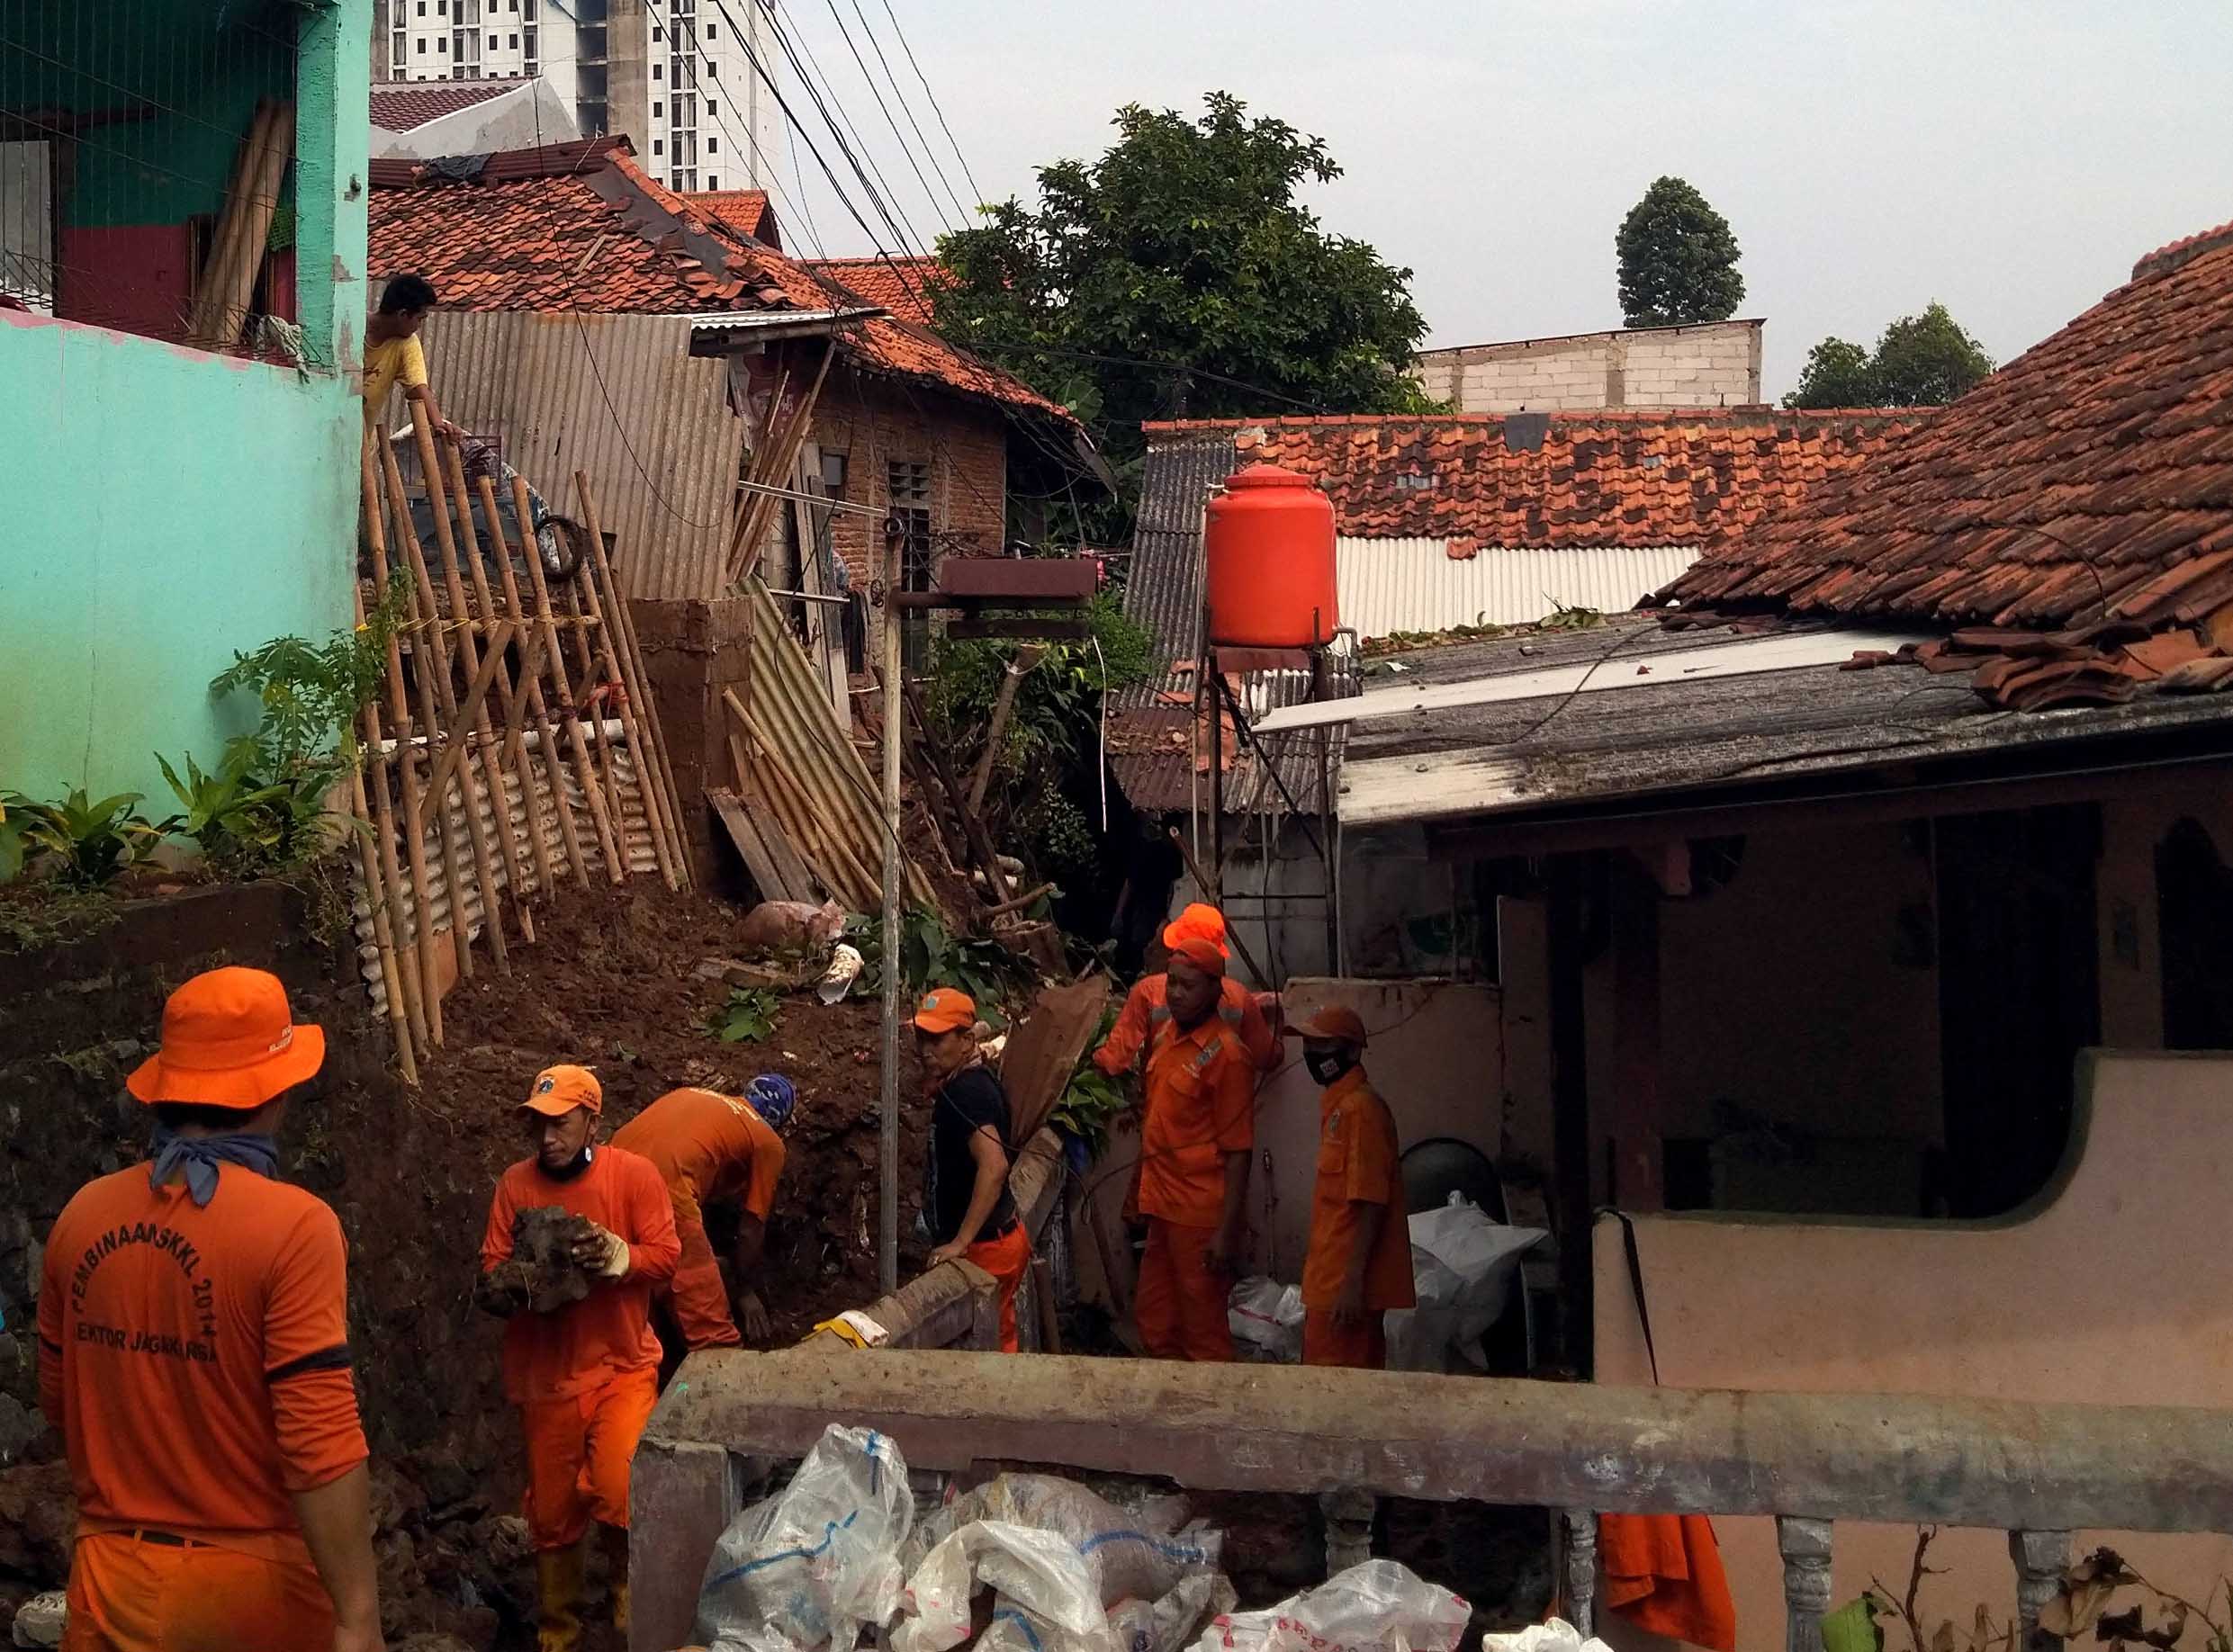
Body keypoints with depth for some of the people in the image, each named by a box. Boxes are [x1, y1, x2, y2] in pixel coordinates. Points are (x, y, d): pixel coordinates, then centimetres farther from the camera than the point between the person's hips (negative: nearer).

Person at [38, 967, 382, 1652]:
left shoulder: (82, 1215, -2)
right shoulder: (293, 1226, -18)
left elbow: (58, 1403, 11)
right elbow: (321, 1444, -22)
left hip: (116, 1575, 4)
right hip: (258, 1578, -4)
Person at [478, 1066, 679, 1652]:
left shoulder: (634, 1174, -8)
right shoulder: (516, 1184, -1)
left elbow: (666, 1256, -7)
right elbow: (491, 1274, 1)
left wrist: (617, 1257, -25)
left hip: (622, 1366, -2)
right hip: (545, 1372, 2)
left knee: (620, 1492, -20)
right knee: (552, 1510, 11)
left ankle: (628, 1578, 11)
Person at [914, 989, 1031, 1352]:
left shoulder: (965, 1091, -22)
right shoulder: (971, 1081, 8)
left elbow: (994, 1165, -33)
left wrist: (960, 1242, -30)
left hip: (984, 1248, -10)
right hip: (998, 1239, 10)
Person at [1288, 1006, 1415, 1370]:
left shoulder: (1360, 1108, -16)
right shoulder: (1336, 1103, 14)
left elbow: (1370, 1202, -21)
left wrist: (1353, 1281, -23)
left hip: (1347, 1279, -10)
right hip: (1330, 1275, 10)